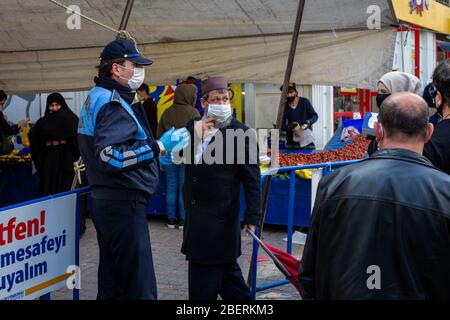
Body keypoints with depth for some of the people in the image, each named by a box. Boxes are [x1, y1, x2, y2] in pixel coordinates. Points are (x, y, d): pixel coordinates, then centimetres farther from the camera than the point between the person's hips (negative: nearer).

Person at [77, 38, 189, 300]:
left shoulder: (99, 98, 17)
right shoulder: (113, 104, -16)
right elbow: (109, 157, -28)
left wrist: (154, 158, 28)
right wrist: (159, 147, -28)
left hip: (108, 202, 11)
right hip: (124, 206, -11)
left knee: (112, 283, 18)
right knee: (140, 287, -9)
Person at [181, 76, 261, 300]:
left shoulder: (240, 132, -8)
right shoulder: (193, 127, 9)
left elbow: (252, 178, -9)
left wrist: (252, 217, -13)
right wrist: (194, 134, -8)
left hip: (221, 217, -6)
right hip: (196, 214, 6)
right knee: (226, 267, 17)